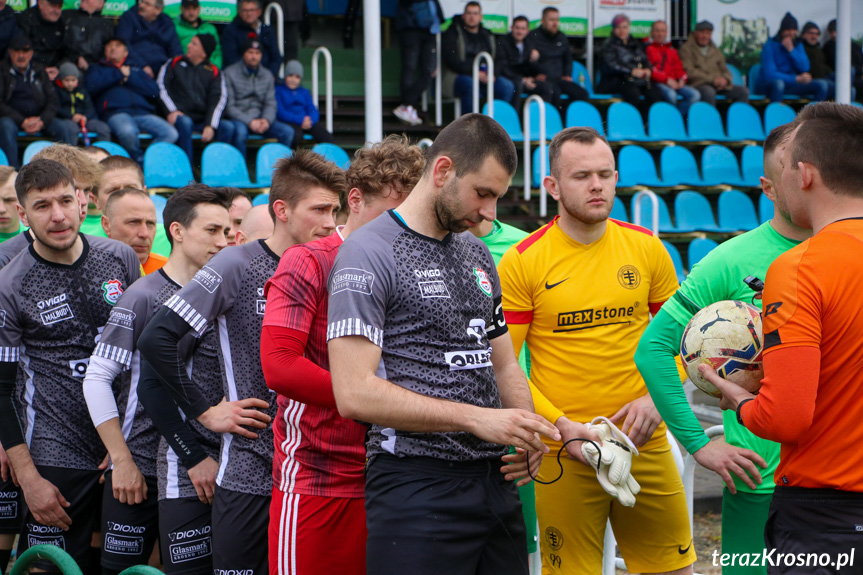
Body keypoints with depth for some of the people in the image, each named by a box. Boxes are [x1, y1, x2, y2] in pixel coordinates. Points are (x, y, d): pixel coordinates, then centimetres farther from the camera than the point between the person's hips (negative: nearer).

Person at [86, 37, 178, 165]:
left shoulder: (136, 70, 32)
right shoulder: (97, 69, 28)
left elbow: (155, 90, 14)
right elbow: (92, 86, 3)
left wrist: (129, 77, 5)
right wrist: (119, 74, 8)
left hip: (143, 112, 3)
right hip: (116, 112, -3)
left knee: (170, 133, -26)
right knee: (127, 132, -40)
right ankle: (142, 163, -20)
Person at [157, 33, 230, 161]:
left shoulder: (214, 72, 14)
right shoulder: (174, 63, 16)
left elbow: (219, 99, 2)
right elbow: (161, 87, 5)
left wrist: (210, 126, -14)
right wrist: (172, 111, -12)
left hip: (202, 120, 1)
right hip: (179, 116, -1)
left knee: (228, 127, -25)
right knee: (185, 122, -37)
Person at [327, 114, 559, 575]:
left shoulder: (478, 255, 17)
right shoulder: (368, 253, -8)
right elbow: (355, 394, -17)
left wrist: (527, 431, 2)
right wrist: (477, 418, -19)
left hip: (496, 481, 7)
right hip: (416, 488, -7)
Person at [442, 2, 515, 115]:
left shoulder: (487, 35, 19)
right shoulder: (452, 33, 3)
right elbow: (451, 60, -8)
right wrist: (474, 72, -18)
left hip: (486, 76, 5)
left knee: (507, 86, -21)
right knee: (471, 85, -39)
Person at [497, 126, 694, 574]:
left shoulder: (648, 249, 5)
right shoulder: (521, 262, -5)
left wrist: (657, 396, -4)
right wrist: (562, 426, -13)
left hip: (645, 445, 3)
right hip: (563, 454, -3)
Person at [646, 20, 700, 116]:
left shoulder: (671, 50, 26)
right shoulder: (648, 48, 6)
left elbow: (678, 67, 23)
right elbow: (649, 70, -6)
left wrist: (682, 79, -1)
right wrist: (666, 79, -15)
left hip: (674, 82, 7)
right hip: (657, 83, -6)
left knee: (695, 95, -17)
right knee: (671, 94, -38)